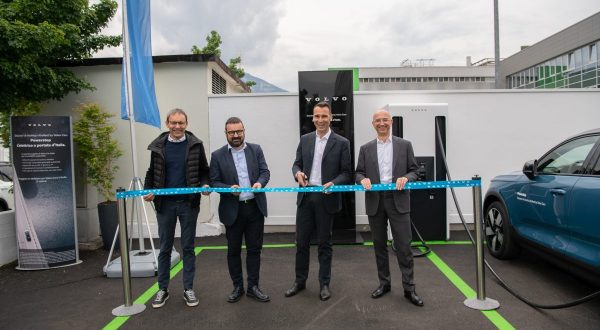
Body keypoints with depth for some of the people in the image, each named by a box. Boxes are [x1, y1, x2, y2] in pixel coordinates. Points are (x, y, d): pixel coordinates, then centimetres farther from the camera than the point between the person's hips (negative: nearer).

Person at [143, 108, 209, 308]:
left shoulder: (195, 145, -1)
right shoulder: (158, 146, 3)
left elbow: (204, 171, 5)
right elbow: (152, 172, 11)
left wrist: (204, 185, -14)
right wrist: (147, 190, -4)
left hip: (188, 203, -1)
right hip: (164, 203, 1)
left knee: (188, 247, 8)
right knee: (165, 248, 11)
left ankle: (188, 288, 19)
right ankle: (163, 289, 23)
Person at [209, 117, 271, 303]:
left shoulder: (256, 150, 4)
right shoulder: (218, 155, -2)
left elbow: (265, 171, -1)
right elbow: (214, 182, -3)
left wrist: (260, 183, -22)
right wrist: (229, 188, -21)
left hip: (255, 207, 1)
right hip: (232, 209, -1)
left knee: (254, 249, 9)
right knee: (233, 250, 10)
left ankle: (253, 287, 21)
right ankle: (237, 287, 26)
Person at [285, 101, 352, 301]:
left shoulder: (341, 143, -3)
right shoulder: (305, 139, 8)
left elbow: (347, 172, -3)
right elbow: (297, 163, 11)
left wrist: (333, 183, -21)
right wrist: (298, 173, -12)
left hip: (326, 199, -3)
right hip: (305, 197, 3)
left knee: (324, 243, 9)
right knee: (301, 242, 11)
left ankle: (324, 284, 24)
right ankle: (300, 281, 27)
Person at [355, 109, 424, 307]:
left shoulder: (404, 145, 5)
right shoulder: (366, 149, 9)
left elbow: (414, 170, 6)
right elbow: (358, 173, 8)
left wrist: (405, 178, -15)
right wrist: (363, 179, -14)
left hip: (398, 200, -2)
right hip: (375, 202, 2)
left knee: (404, 245, -2)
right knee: (379, 245, 11)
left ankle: (409, 288, 9)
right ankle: (384, 283, 25)